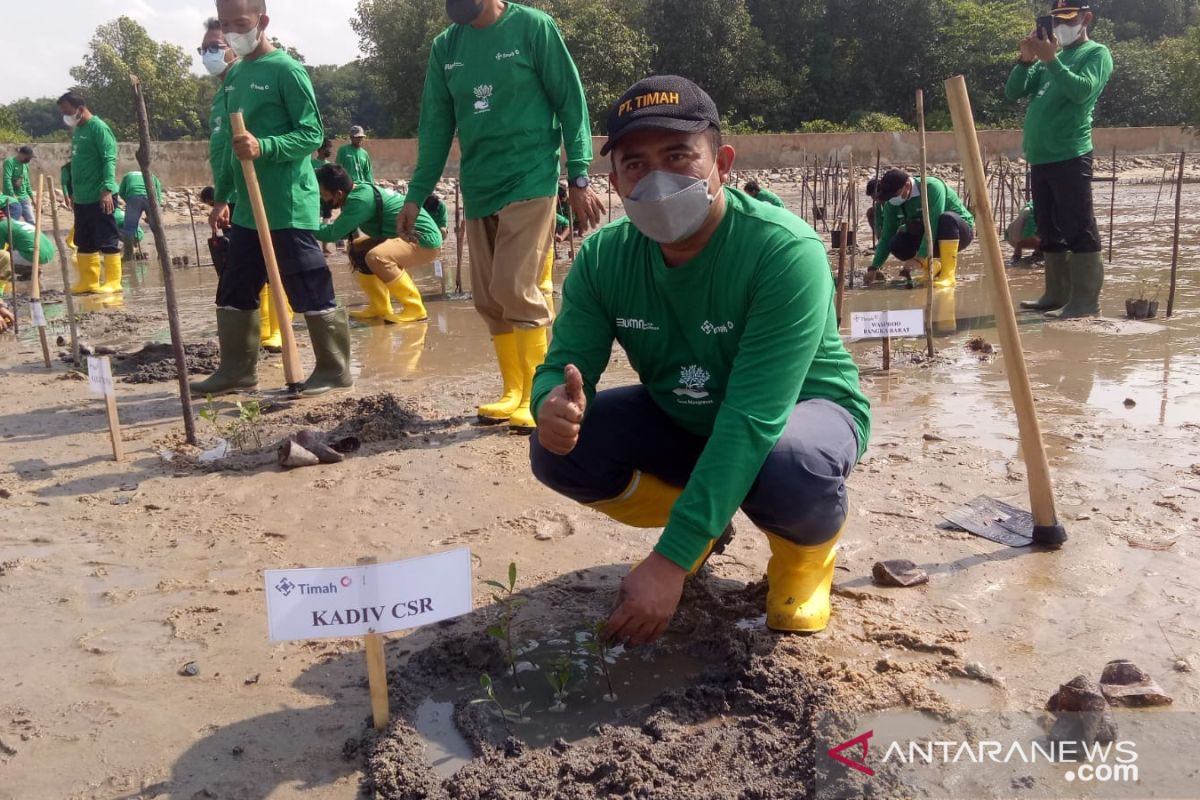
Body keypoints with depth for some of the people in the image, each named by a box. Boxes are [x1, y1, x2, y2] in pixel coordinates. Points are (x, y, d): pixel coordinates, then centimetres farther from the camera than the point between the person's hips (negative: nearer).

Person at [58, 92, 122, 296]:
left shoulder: (98, 128, -10)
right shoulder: (77, 130, 16)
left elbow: (109, 160, -17)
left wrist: (107, 189, -26)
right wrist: (73, 192, 23)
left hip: (100, 197, -9)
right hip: (82, 198, 9)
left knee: (108, 241, -4)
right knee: (84, 243, 11)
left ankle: (113, 282, 1)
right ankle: (88, 281, 17)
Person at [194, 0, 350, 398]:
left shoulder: (286, 70, -9)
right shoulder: (234, 75, 15)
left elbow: (313, 133, -14)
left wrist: (264, 147, -27)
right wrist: (222, 197, 20)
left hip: (289, 208, -8)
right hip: (247, 209, 8)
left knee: (311, 292, -2)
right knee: (233, 293, 12)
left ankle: (334, 369, 8)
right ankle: (237, 369, 22)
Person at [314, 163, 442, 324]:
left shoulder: (361, 199, -23)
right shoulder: (360, 191, 5)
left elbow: (334, 233, -22)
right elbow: (343, 231, 8)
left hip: (425, 240, -10)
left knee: (376, 257, -31)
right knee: (357, 249, 13)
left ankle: (415, 308, -18)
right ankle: (380, 308, 12)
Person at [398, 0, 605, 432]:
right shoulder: (445, 46, 8)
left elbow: (570, 103, -5)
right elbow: (435, 126, 12)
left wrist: (579, 178, -10)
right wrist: (416, 195, 11)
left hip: (529, 182, -5)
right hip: (478, 190, 6)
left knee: (515, 288, -14)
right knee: (488, 299, 6)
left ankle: (537, 396, -4)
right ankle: (514, 392, 18)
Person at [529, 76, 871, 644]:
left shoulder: (786, 253, -32)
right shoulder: (603, 257, -14)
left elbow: (753, 419, -37)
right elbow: (564, 366, -13)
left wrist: (671, 559, -41)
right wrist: (553, 404, -41)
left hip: (801, 411, -5)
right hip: (682, 421, 5)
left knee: (789, 464, -40)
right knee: (556, 450, -18)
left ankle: (806, 548, 0)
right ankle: (701, 522, 10)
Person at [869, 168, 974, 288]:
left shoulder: (932, 187, -27)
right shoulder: (892, 203, -9)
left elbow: (933, 225, -34)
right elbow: (886, 237, -5)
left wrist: (920, 257, -40)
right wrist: (874, 267, -13)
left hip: (961, 231, -6)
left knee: (947, 218, -38)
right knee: (897, 244, -19)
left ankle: (948, 275, -32)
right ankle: (935, 268, 4)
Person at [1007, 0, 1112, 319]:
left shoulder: (1097, 53, 2)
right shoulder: (1051, 56, 21)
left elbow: (1082, 90, -16)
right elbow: (1012, 92, 12)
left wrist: (1050, 59, -22)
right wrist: (1026, 60, -4)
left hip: (1070, 156, -7)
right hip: (1040, 158, 7)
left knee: (1079, 229, -9)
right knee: (1050, 232, 11)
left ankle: (1085, 300, -9)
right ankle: (1057, 294, 18)